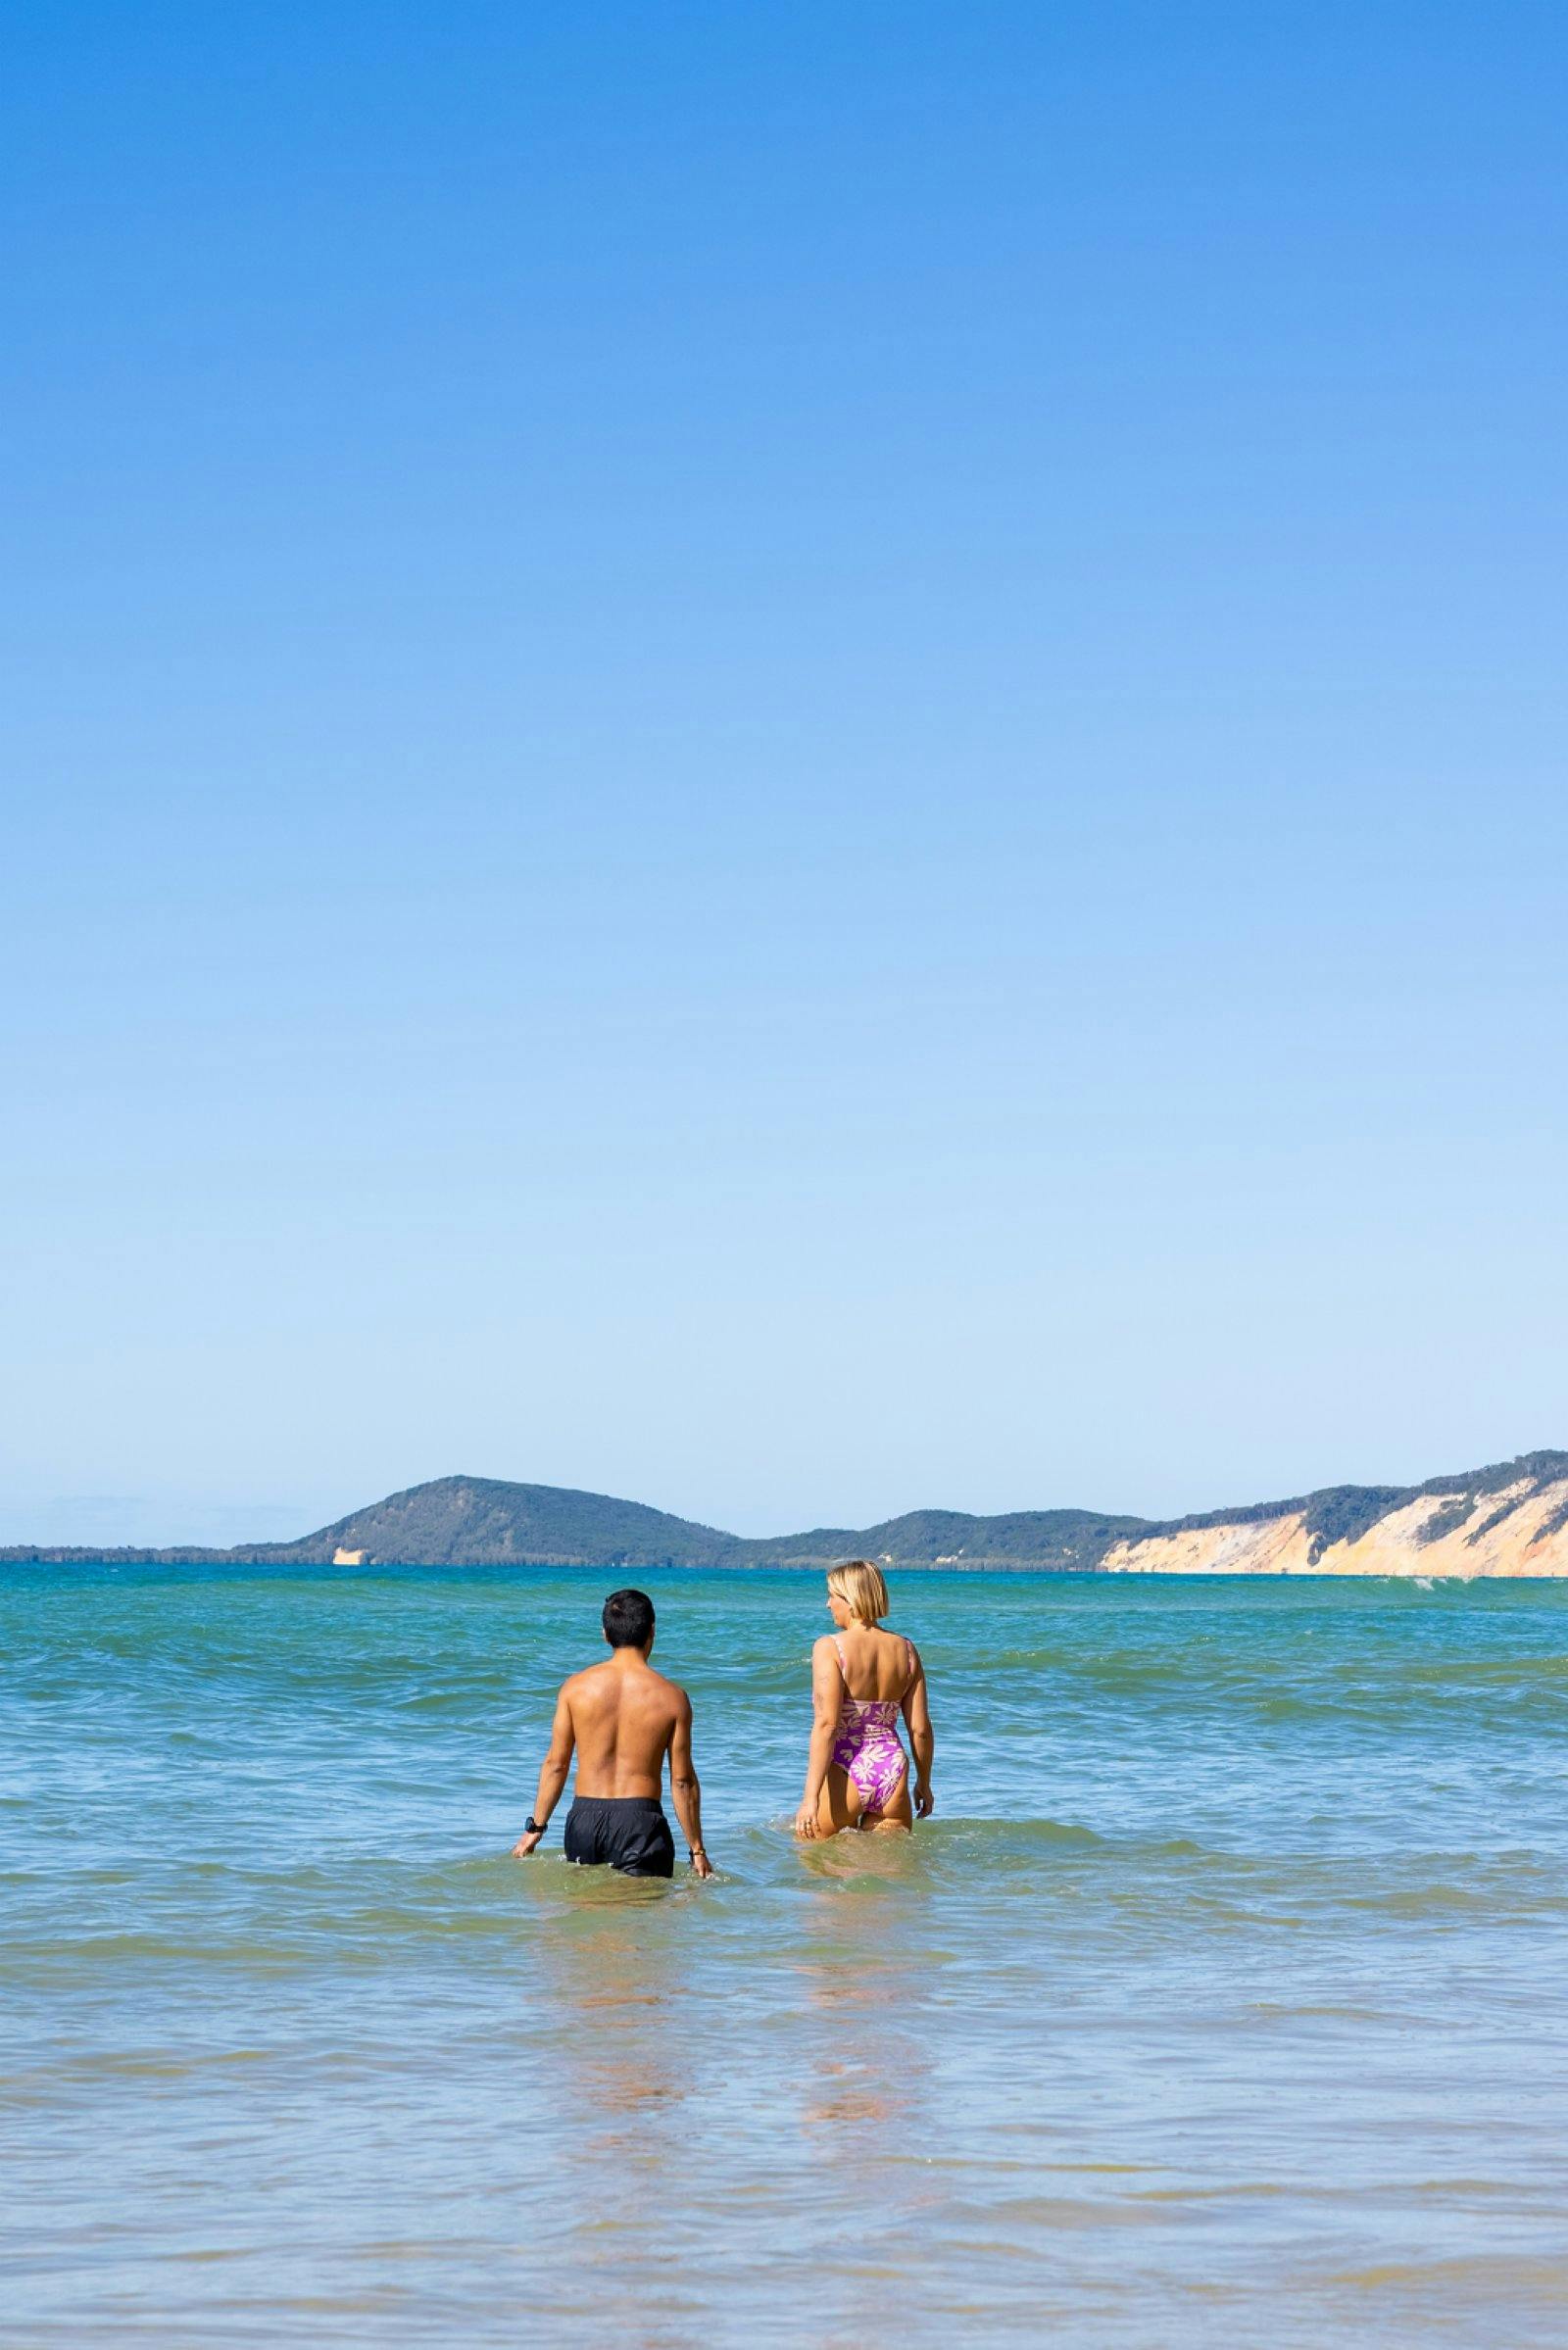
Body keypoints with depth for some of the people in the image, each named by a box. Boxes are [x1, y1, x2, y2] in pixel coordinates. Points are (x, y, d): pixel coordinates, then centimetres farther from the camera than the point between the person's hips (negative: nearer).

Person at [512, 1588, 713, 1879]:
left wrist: (535, 1828, 14)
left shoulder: (576, 1687, 2)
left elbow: (555, 1764, 5)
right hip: (640, 1820, -2)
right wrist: (697, 1850, 8)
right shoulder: (672, 1697, -2)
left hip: (584, 1821, 2)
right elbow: (682, 1781, 0)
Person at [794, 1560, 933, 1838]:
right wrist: (924, 1783, 21)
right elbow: (920, 1728, 7)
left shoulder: (830, 1647, -9)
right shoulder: (905, 1649, 6)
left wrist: (810, 1797, -18)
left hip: (844, 1775, -5)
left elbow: (826, 1724, -17)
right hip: (891, 1773, 5)